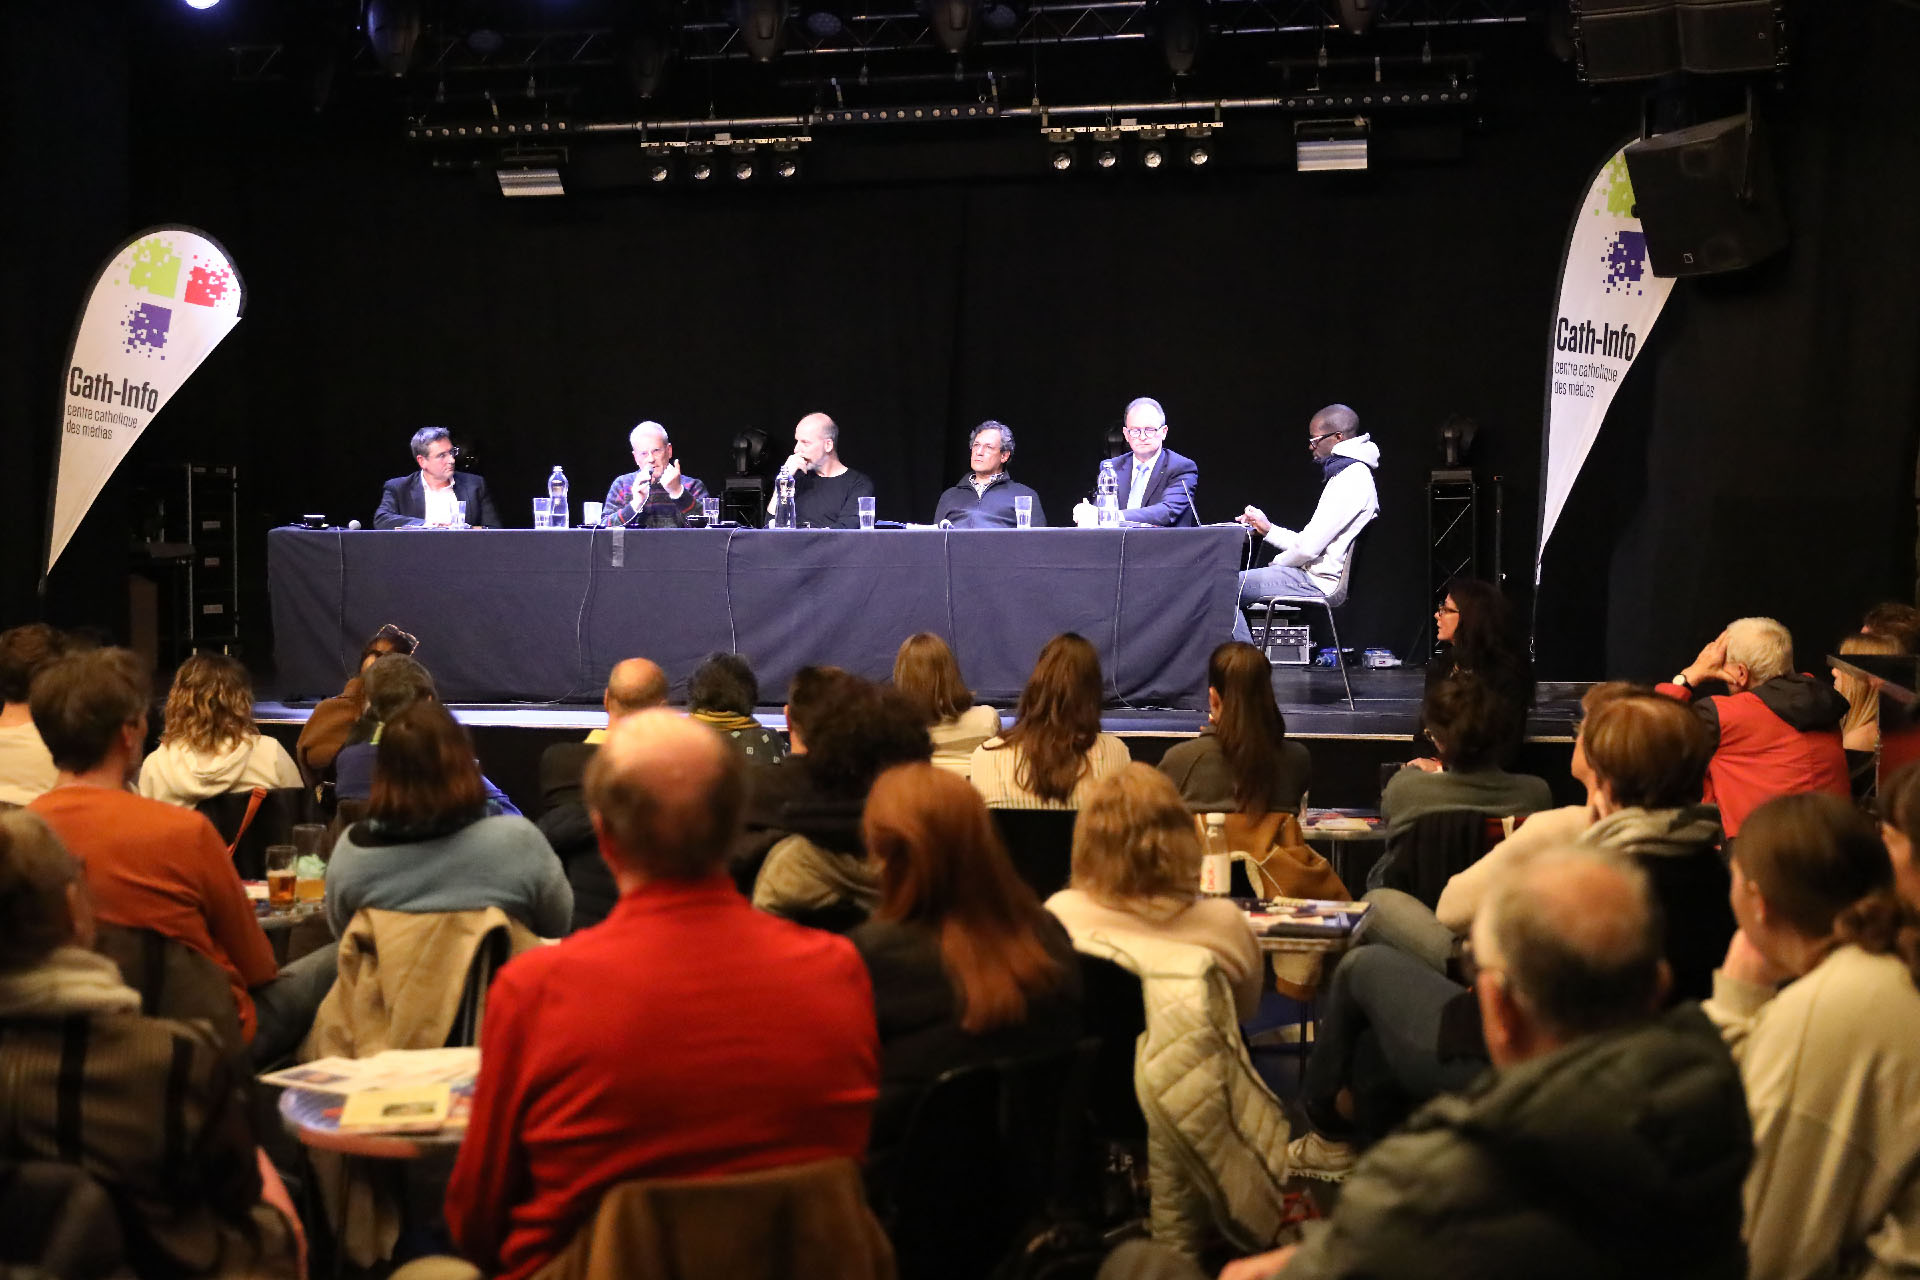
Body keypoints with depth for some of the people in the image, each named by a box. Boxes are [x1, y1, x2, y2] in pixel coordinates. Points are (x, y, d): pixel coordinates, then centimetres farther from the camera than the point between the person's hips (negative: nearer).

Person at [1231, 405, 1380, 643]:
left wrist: (1277, 564, -4)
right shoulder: (1351, 476, 18)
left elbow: (1309, 547, -20)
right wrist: (1268, 529, 17)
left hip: (1318, 583, -11)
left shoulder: (1351, 481, -17)